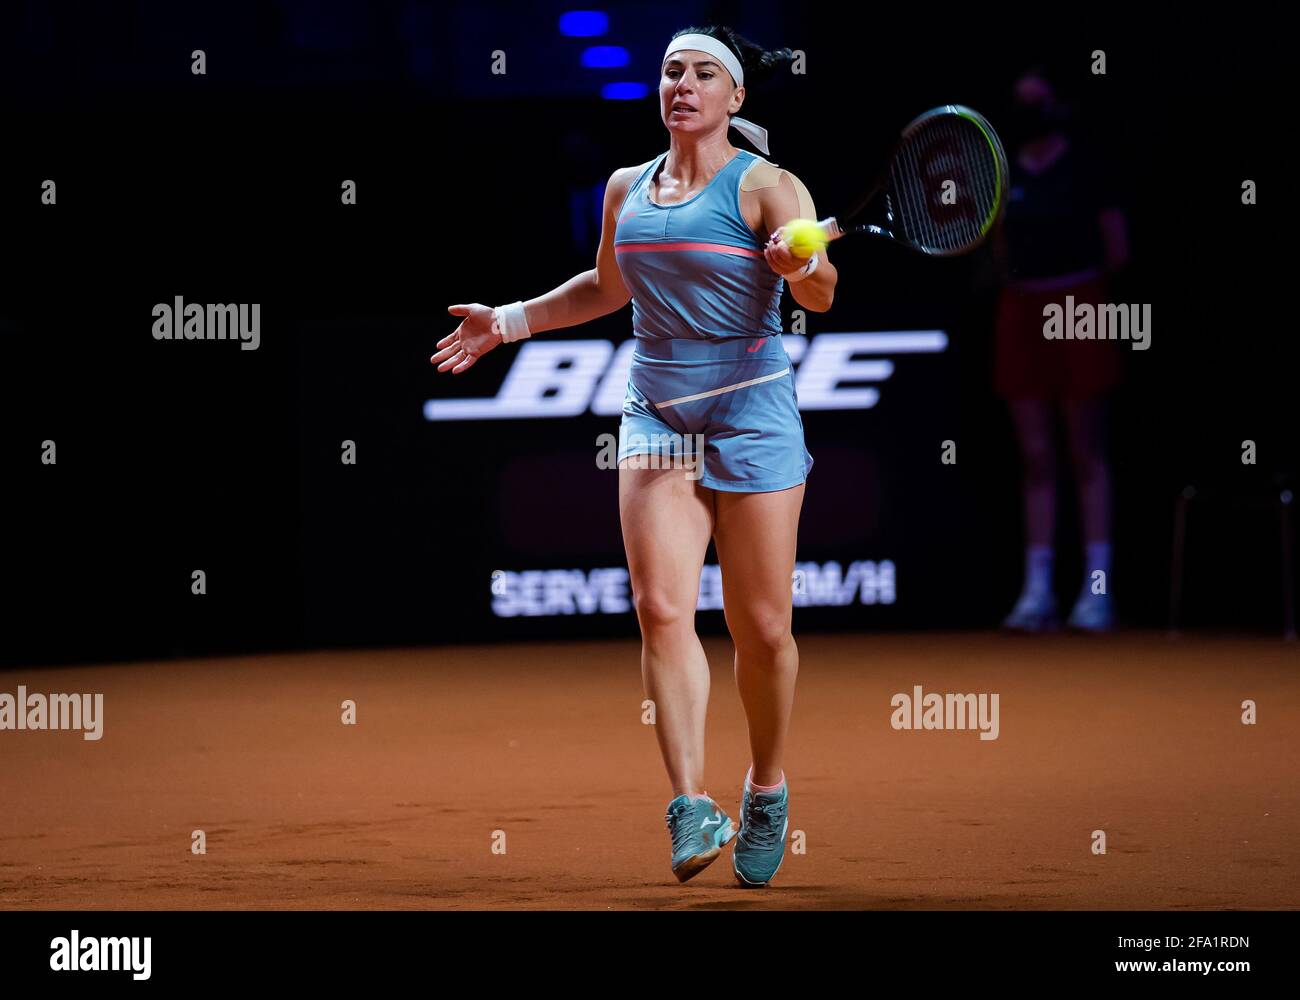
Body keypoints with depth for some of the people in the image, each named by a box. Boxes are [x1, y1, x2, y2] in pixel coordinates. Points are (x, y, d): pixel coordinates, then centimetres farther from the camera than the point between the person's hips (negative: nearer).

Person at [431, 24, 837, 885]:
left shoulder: (765, 187, -5)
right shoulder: (627, 189, 11)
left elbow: (820, 292, -20)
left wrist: (809, 271, -42)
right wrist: (508, 322, 28)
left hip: (752, 414, -4)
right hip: (656, 417, 4)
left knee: (762, 626, 0)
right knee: (662, 607, -13)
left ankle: (767, 792, 22)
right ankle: (693, 809, -17)